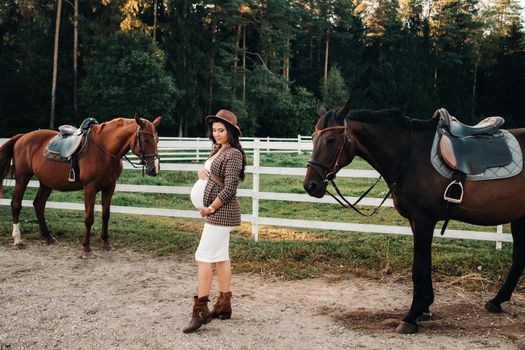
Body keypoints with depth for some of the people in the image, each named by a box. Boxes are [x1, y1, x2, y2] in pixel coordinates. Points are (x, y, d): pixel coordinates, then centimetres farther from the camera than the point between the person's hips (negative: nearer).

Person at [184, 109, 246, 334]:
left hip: (220, 212, -10)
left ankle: (200, 311, -3)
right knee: (220, 257, 13)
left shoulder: (233, 154, -16)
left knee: (203, 257, -9)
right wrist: (201, 172, 1)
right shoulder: (217, 151, 13)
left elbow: (229, 189, -20)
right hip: (216, 212, 10)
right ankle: (224, 305, 22)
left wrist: (209, 209, -15)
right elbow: (209, 173, 25)